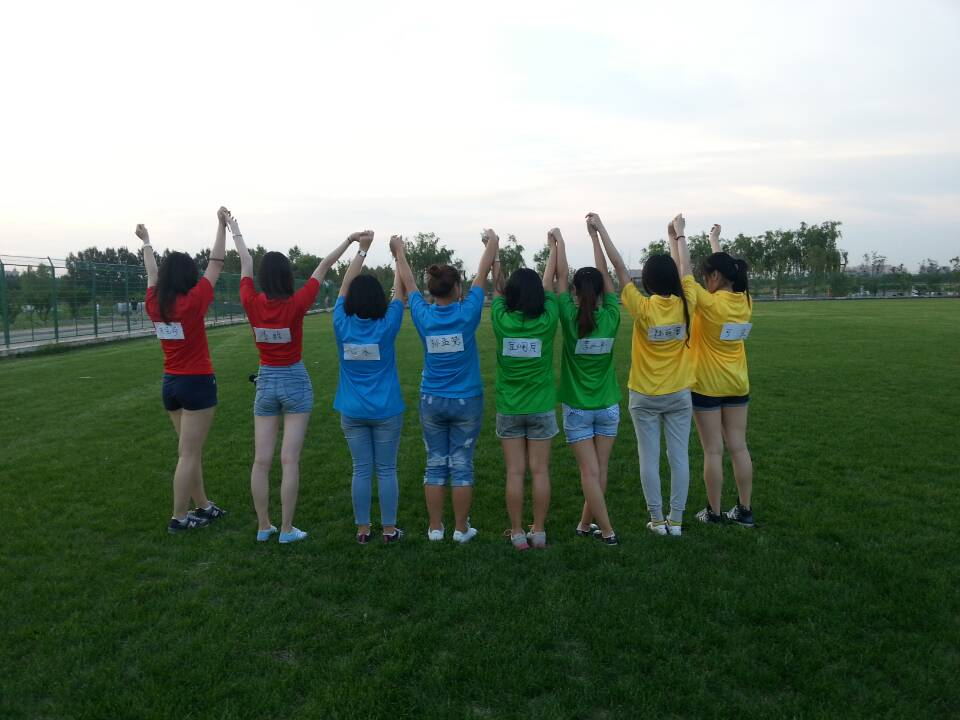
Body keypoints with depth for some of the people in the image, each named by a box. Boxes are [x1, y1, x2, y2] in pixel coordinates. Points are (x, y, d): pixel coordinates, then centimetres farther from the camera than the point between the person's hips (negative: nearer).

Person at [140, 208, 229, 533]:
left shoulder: (154, 304, 1)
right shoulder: (193, 302, -15)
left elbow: (152, 274, 19)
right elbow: (215, 265, -9)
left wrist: (146, 243, 35)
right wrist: (222, 225, -2)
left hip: (170, 383, 7)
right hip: (197, 384, -7)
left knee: (190, 451, 16)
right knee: (189, 454, 0)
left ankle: (203, 506, 26)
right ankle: (179, 518, 6)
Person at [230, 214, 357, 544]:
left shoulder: (252, 303, -8)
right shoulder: (295, 304, -15)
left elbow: (246, 264, 7)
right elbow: (323, 268, -8)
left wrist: (236, 231, 24)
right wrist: (349, 240, 0)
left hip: (265, 383, 3)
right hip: (295, 382, -3)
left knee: (261, 460, 7)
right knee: (289, 460, -1)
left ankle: (263, 526, 16)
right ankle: (287, 529, 5)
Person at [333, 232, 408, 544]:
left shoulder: (342, 325, -8)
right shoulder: (386, 327, -13)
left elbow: (345, 286, 4)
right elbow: (400, 293, -1)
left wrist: (362, 249, 8)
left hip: (352, 412, 2)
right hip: (386, 411, -2)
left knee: (361, 470, 9)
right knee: (386, 470, 7)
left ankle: (362, 529, 16)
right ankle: (389, 528, 15)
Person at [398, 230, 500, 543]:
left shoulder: (423, 316, -6)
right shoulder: (467, 313, -12)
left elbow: (408, 284, 11)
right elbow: (482, 273, 0)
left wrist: (400, 253, 27)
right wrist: (492, 243, 15)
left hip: (431, 401, 2)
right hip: (467, 401, -2)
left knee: (435, 465, 10)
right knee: (462, 466, 5)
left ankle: (435, 528, 17)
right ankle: (461, 529, 13)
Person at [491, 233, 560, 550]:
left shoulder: (502, 321, -9)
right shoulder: (547, 321, -9)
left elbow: (496, 290, 9)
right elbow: (549, 283, 6)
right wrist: (554, 247, 22)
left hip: (509, 410, 0)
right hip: (541, 408, 0)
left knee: (515, 472, 4)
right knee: (540, 471, 7)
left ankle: (518, 533, 11)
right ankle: (539, 532, 14)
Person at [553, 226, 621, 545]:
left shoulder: (570, 318, -12)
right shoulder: (611, 318, -7)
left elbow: (561, 277, -3)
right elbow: (605, 276, 3)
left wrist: (559, 241, 9)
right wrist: (594, 235, 10)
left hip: (577, 409, -2)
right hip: (608, 407, 3)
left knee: (590, 472, 1)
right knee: (600, 469, 11)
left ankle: (607, 531, 1)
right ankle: (586, 524, 22)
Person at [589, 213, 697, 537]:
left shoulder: (642, 308, -15)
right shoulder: (686, 304, -8)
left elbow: (619, 267, -11)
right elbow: (681, 270, 8)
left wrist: (600, 229, -5)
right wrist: (674, 236, 24)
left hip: (645, 397, -2)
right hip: (679, 395, 2)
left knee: (649, 459, 7)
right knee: (679, 458, 9)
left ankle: (657, 520, 14)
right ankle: (675, 520, 16)